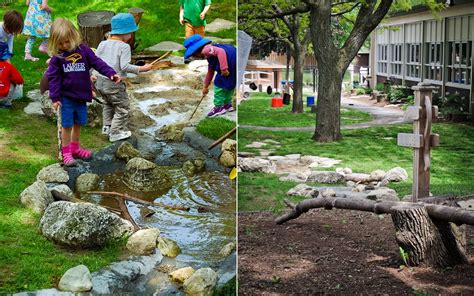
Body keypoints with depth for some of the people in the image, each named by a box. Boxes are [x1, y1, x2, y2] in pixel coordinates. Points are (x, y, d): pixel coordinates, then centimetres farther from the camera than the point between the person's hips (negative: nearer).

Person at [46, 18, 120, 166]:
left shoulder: (83, 50, -2)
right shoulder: (57, 57, -6)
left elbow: (97, 63, -4)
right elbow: (53, 78, -6)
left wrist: (111, 73, -17)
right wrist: (55, 98, -10)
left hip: (82, 95, 3)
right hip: (66, 97, -3)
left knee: (78, 123, 16)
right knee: (67, 125, 1)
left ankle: (75, 148, 34)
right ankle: (66, 152, 14)